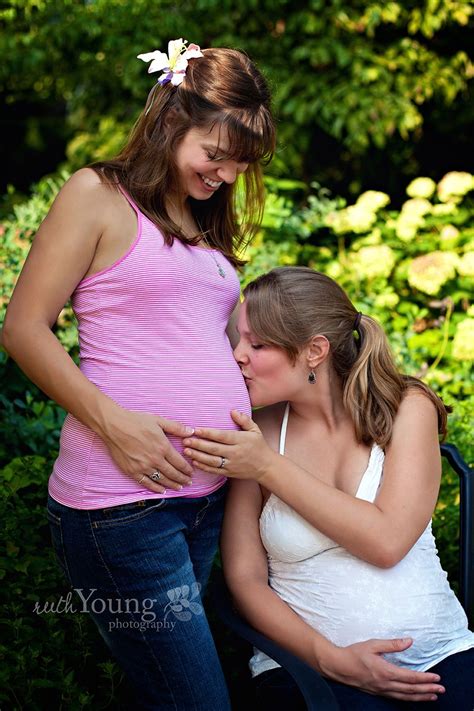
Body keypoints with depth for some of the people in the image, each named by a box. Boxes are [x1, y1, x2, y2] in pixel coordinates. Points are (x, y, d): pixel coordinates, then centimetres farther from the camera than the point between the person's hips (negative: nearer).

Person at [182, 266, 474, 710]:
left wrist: (270, 468, -13)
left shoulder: (406, 408, 0)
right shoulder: (255, 436, 0)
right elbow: (245, 578, -1)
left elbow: (386, 541, -11)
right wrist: (330, 657, -15)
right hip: (308, 664, -1)